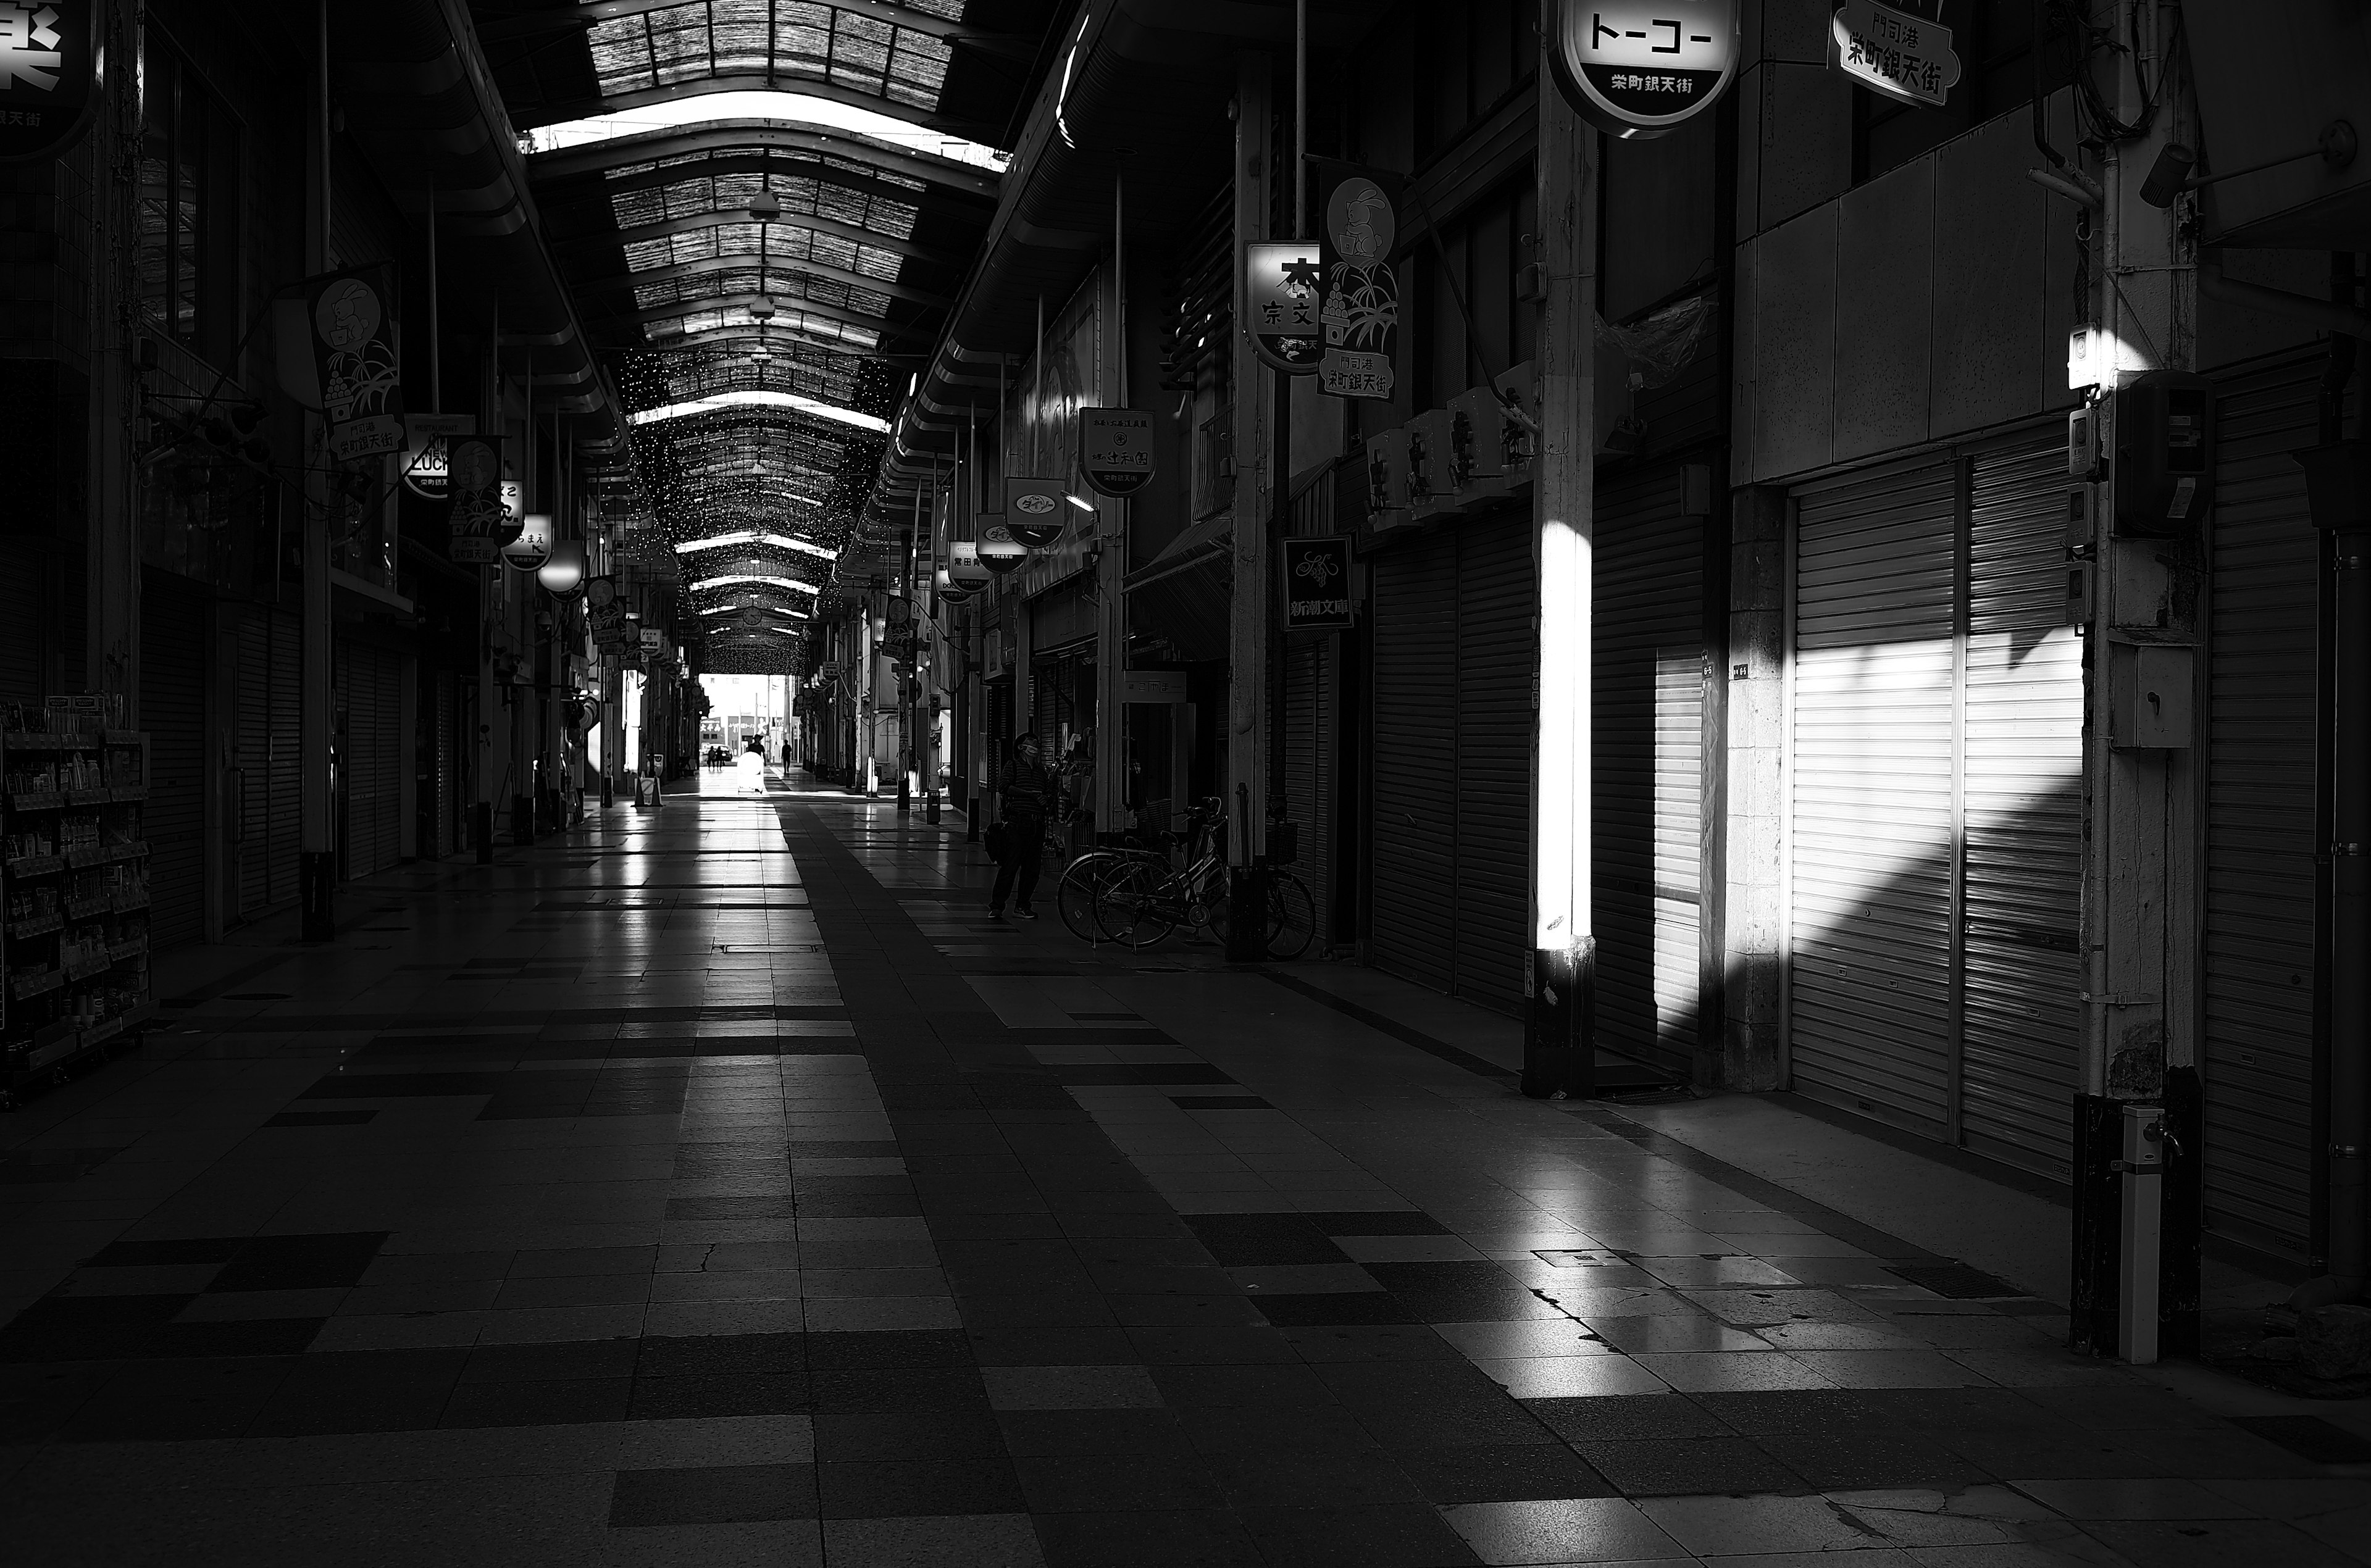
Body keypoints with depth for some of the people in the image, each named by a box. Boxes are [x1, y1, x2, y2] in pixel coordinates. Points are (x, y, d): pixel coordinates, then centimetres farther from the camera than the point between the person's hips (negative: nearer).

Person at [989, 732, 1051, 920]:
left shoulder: (1042, 770, 21)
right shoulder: (1013, 766, 6)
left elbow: (1050, 794, 20)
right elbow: (1008, 788, -10)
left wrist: (1047, 797, -4)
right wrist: (1031, 794, -17)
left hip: (1037, 823, 5)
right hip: (1017, 822, -5)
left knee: (1032, 867, 4)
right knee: (1010, 865, -9)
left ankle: (1022, 905, 14)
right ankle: (996, 906, -4)